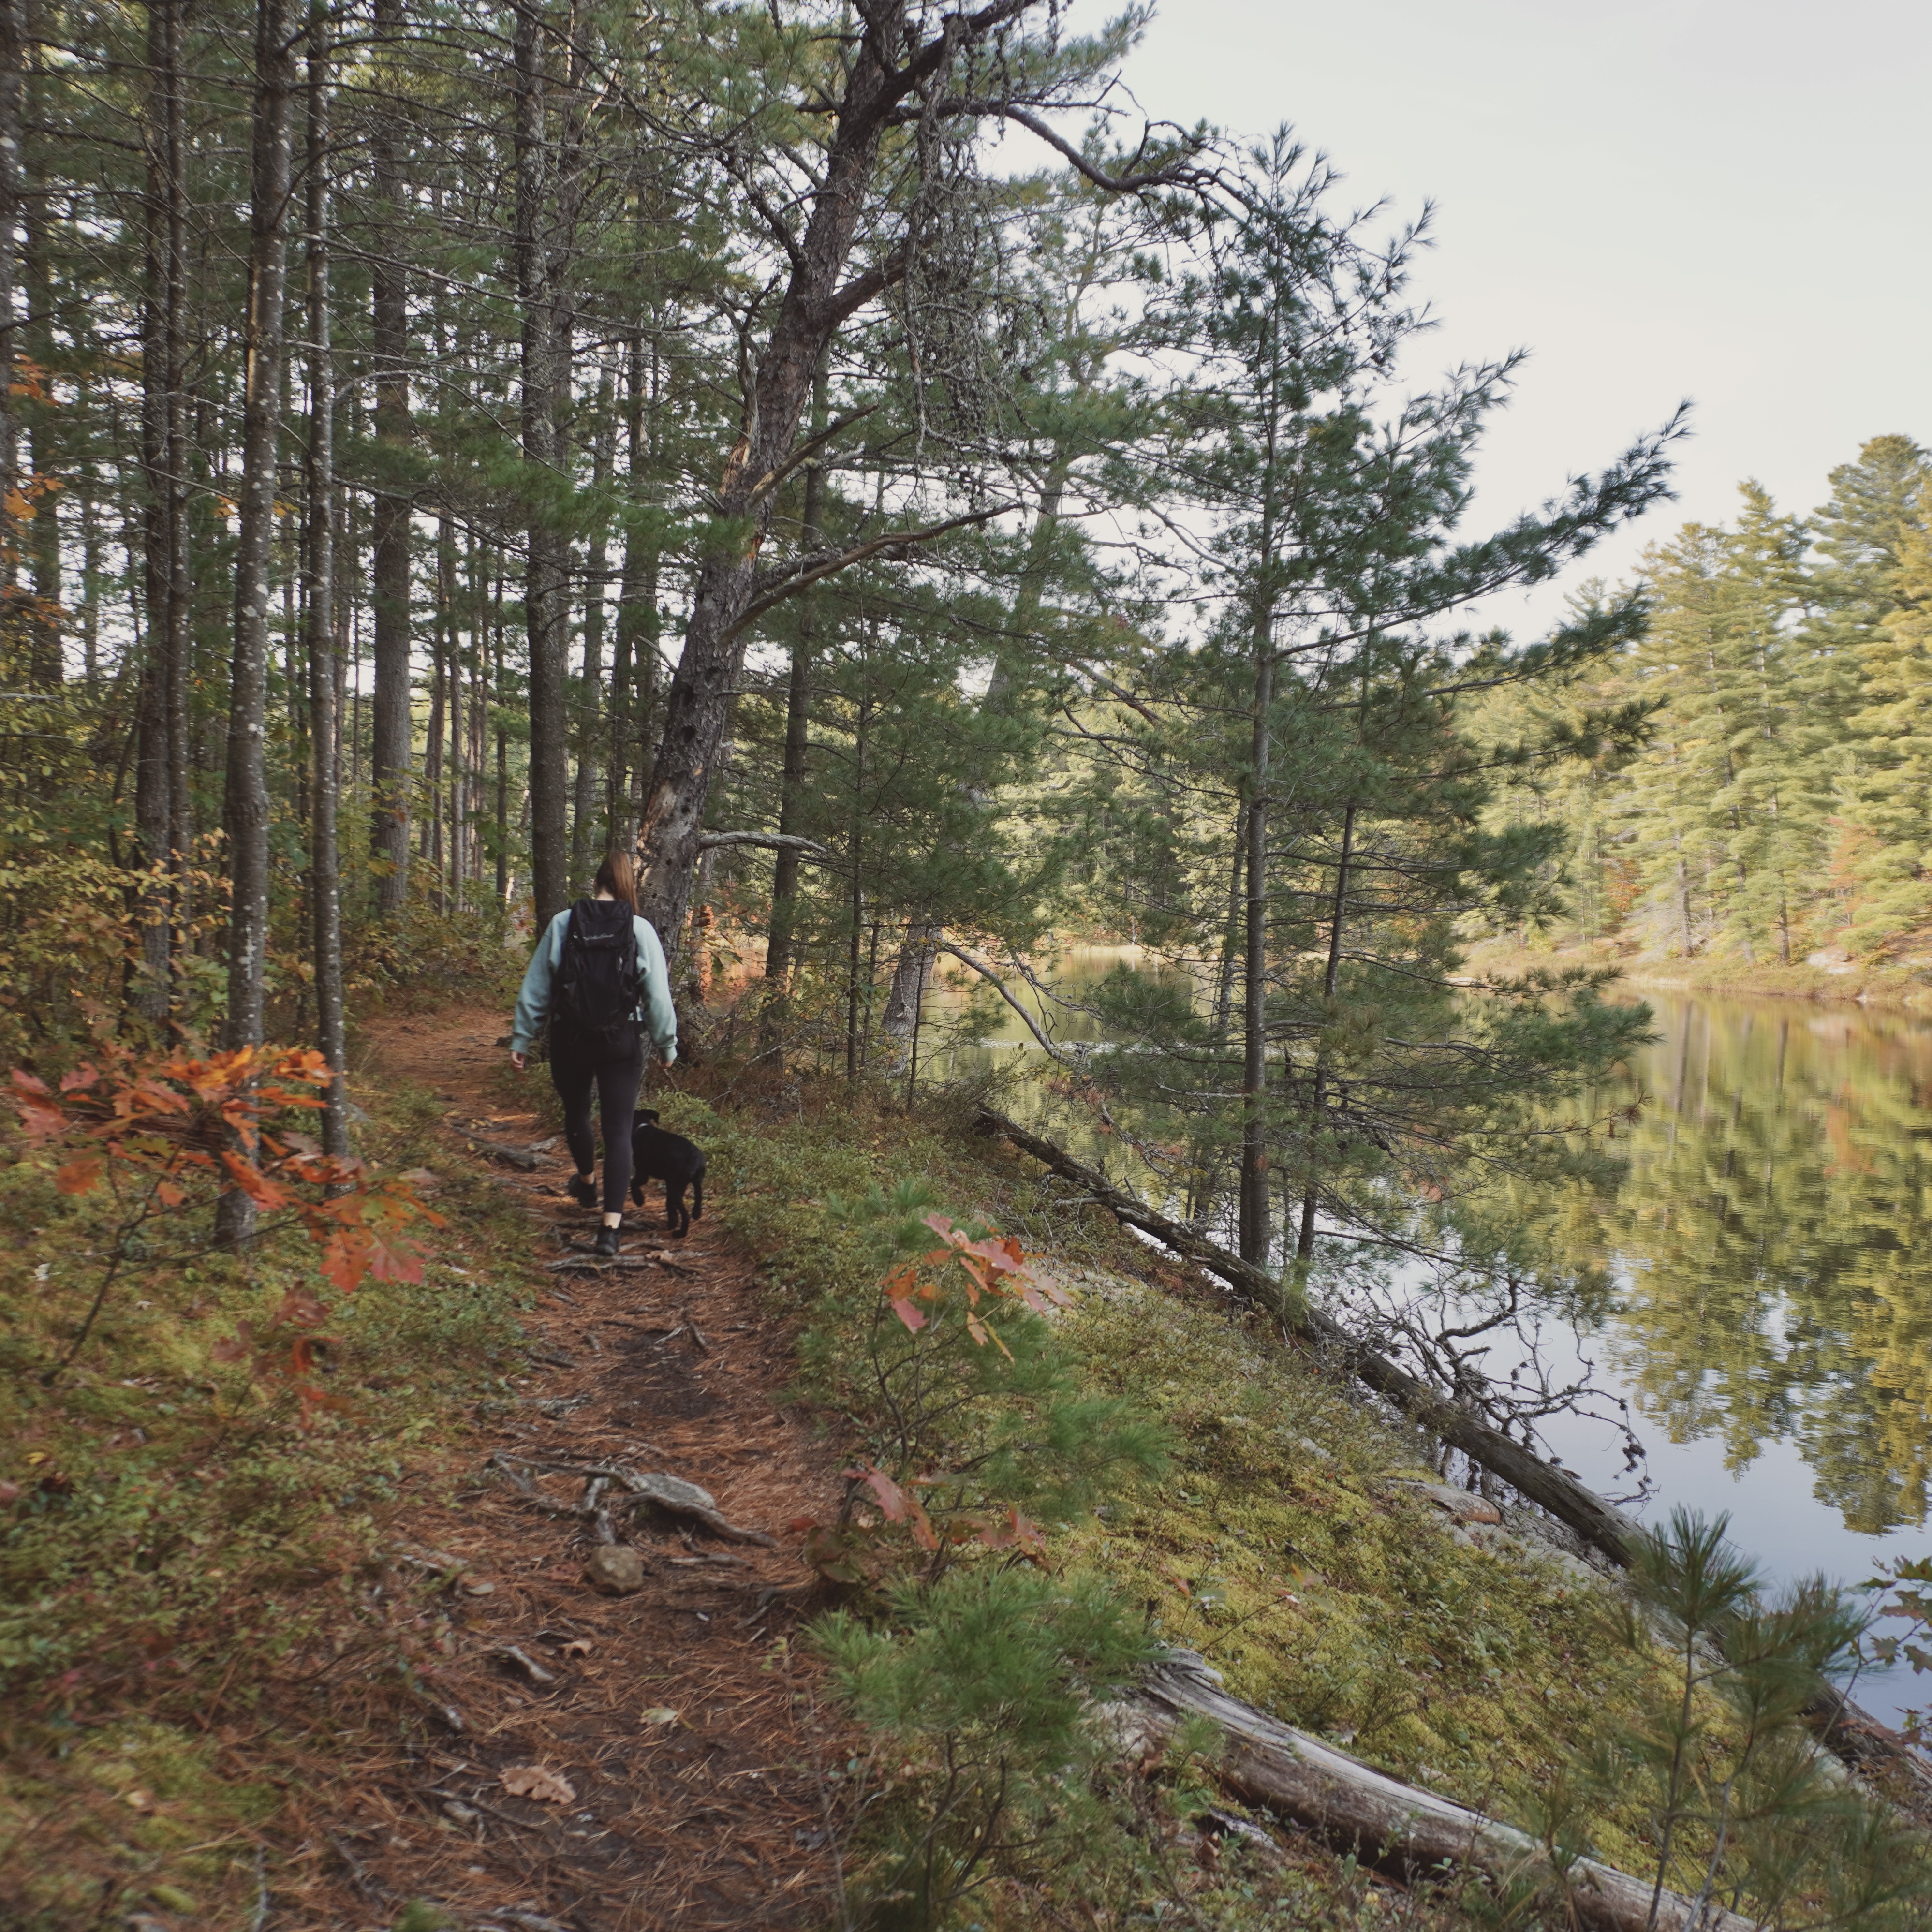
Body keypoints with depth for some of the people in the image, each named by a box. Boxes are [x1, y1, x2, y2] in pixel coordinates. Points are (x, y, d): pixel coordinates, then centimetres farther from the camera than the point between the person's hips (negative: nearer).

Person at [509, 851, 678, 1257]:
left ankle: (586, 1183, 50)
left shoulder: (562, 925, -5)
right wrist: (667, 1045, 7)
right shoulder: (640, 930, -7)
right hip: (622, 1042, -1)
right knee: (618, 1130, 2)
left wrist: (521, 1040, 8)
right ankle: (611, 1226, -8)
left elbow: (535, 989, -1)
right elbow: (658, 996, -5)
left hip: (570, 1039, 1)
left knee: (576, 1113, 25)